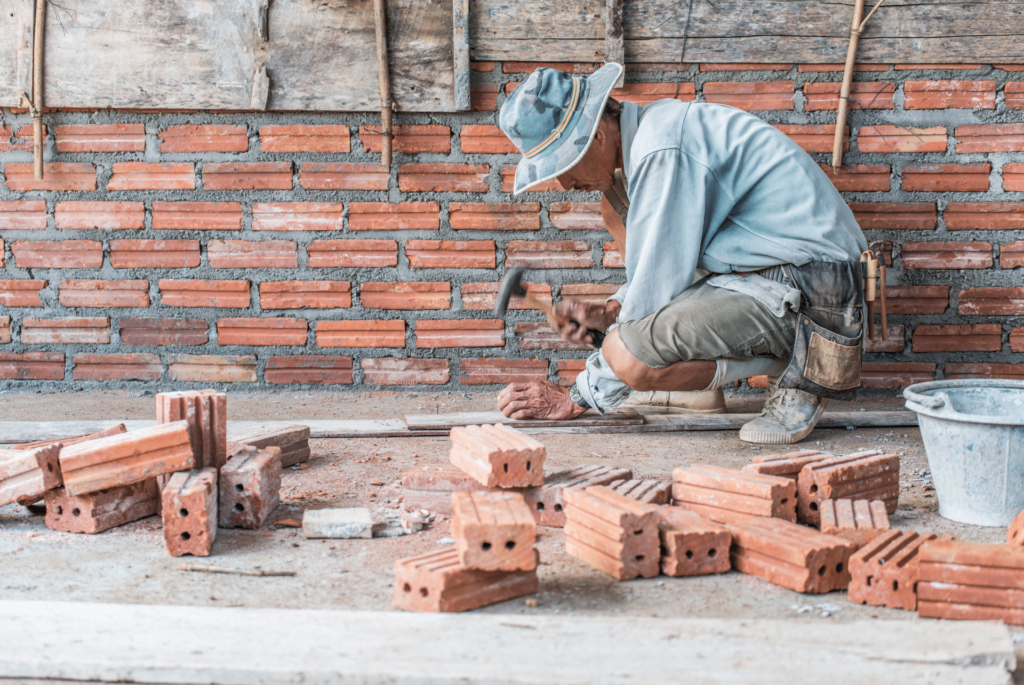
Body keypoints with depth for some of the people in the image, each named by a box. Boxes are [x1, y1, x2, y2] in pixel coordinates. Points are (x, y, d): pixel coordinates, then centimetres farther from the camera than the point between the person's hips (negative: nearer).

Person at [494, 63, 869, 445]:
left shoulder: (663, 152, -21)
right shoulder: (647, 130, 10)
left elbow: (657, 288, -19)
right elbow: (667, 263, 22)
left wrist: (577, 399, -11)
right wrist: (610, 313, 6)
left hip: (807, 287, -11)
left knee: (628, 357, -25)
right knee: (617, 204, 12)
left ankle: (798, 373, -7)